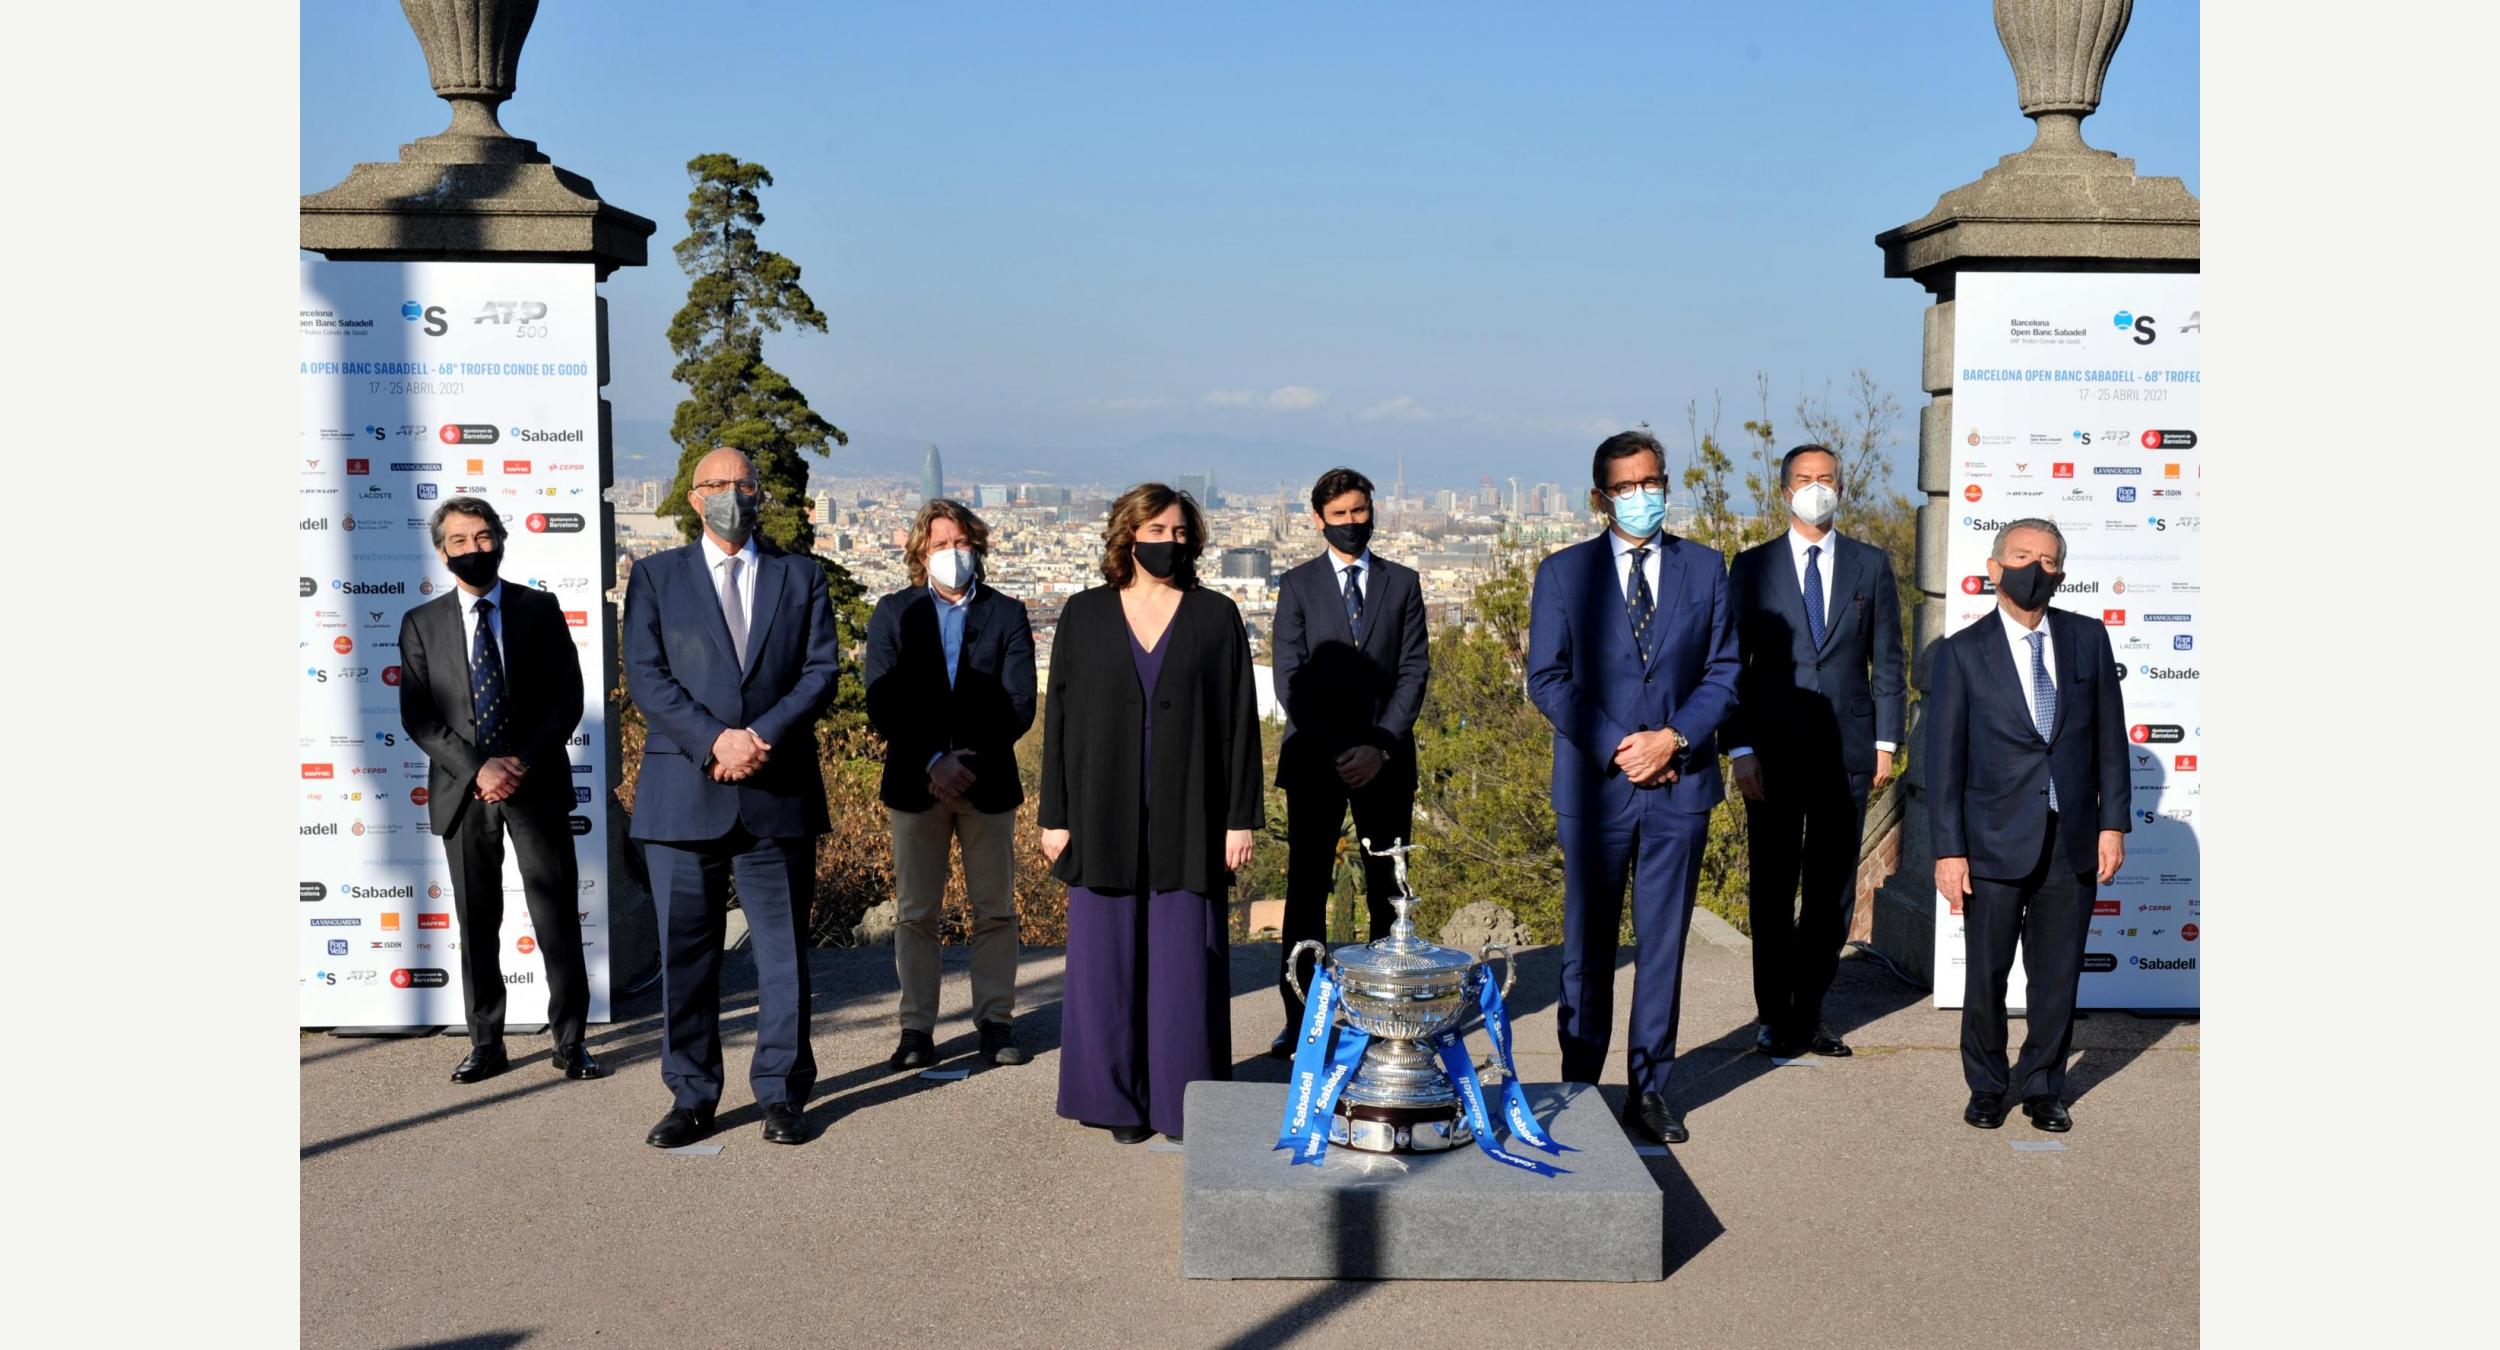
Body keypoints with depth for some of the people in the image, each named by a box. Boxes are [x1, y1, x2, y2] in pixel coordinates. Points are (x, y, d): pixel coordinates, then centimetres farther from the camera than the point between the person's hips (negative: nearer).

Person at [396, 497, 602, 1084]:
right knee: (476, 923, 7)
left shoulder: (540, 608, 5)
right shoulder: (421, 623, 7)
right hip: (463, 792, 1)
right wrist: (478, 769, -13)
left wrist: (522, 761, -12)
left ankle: (570, 1041, 8)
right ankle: (486, 1044, 16)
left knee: (557, 917, -1)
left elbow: (568, 698, 1)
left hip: (536, 785, -1)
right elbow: (417, 717, 0)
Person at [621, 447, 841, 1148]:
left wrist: (764, 736, -13)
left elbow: (820, 671, 3)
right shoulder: (655, 577, 9)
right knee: (685, 951, 4)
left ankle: (781, 1093, 15)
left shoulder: (801, 577, 12)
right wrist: (714, 741, -15)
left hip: (779, 793, 1)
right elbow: (645, 676, -2)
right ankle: (692, 1097, 15)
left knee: (783, 950, 5)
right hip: (683, 794, 0)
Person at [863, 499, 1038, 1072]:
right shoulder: (893, 614, 6)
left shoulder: (1007, 614, 5)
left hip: (988, 782, 0)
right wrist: (932, 762, -14)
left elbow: (1018, 706, -3)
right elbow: (883, 704, -3)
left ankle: (996, 1021, 13)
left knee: (995, 911, 4)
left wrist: (966, 757, -14)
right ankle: (917, 1029, 10)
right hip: (914, 783, 0)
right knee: (915, 913, 4)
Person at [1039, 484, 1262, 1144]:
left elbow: (1241, 721, 2)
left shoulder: (1216, 616, 5)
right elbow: (1059, 717, 6)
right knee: (1110, 960, 4)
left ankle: (1185, 1102, 11)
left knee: (1185, 962, 1)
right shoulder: (1084, 615, 7)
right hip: (1105, 819, 1)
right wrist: (1055, 816, 2)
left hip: (1188, 820, -1)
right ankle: (1120, 1100, 16)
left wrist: (1241, 818, -3)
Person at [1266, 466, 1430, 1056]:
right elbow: (1290, 678, -1)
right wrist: (1333, 749, -11)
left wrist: (1380, 746, -9)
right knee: (1306, 889, -2)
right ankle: (1300, 1017, 2)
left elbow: (1414, 670, 3)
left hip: (1386, 758, 1)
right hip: (1314, 759, -1)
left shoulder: (1402, 583, 9)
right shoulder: (1298, 586, 6)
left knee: (1389, 889, 3)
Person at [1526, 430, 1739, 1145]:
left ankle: (1650, 1088, 16)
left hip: (1681, 784, 1)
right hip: (1594, 785, -1)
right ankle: (1579, 1086, 17)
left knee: (1663, 942, 6)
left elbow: (1723, 672, 5)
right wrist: (1617, 748, -12)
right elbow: (1546, 680, -3)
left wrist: (1673, 739, -11)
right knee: (1588, 946, 6)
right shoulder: (1563, 573, 2)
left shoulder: (1705, 568, 7)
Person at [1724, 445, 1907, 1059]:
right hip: (1773, 750, -1)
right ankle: (1774, 1014, 13)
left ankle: (1808, 1011, 17)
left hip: (1847, 750, 2)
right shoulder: (1752, 566, 4)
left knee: (1834, 888, 6)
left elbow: (1887, 660, 9)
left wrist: (1885, 741, 2)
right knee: (1771, 888, 3)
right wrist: (1740, 748, -6)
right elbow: (1733, 662, 2)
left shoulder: (1871, 565, 8)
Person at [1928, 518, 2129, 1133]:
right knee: (1986, 975, 7)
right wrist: (1948, 850, -8)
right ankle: (1987, 1088, 25)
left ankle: (2043, 1089, 25)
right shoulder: (1963, 652, -3)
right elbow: (1944, 758, -4)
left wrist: (2112, 822, 2)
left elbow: (2110, 736, 8)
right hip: (1995, 846, -2)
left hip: (2072, 845, 2)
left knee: (2058, 977, 10)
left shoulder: (2089, 639, 5)